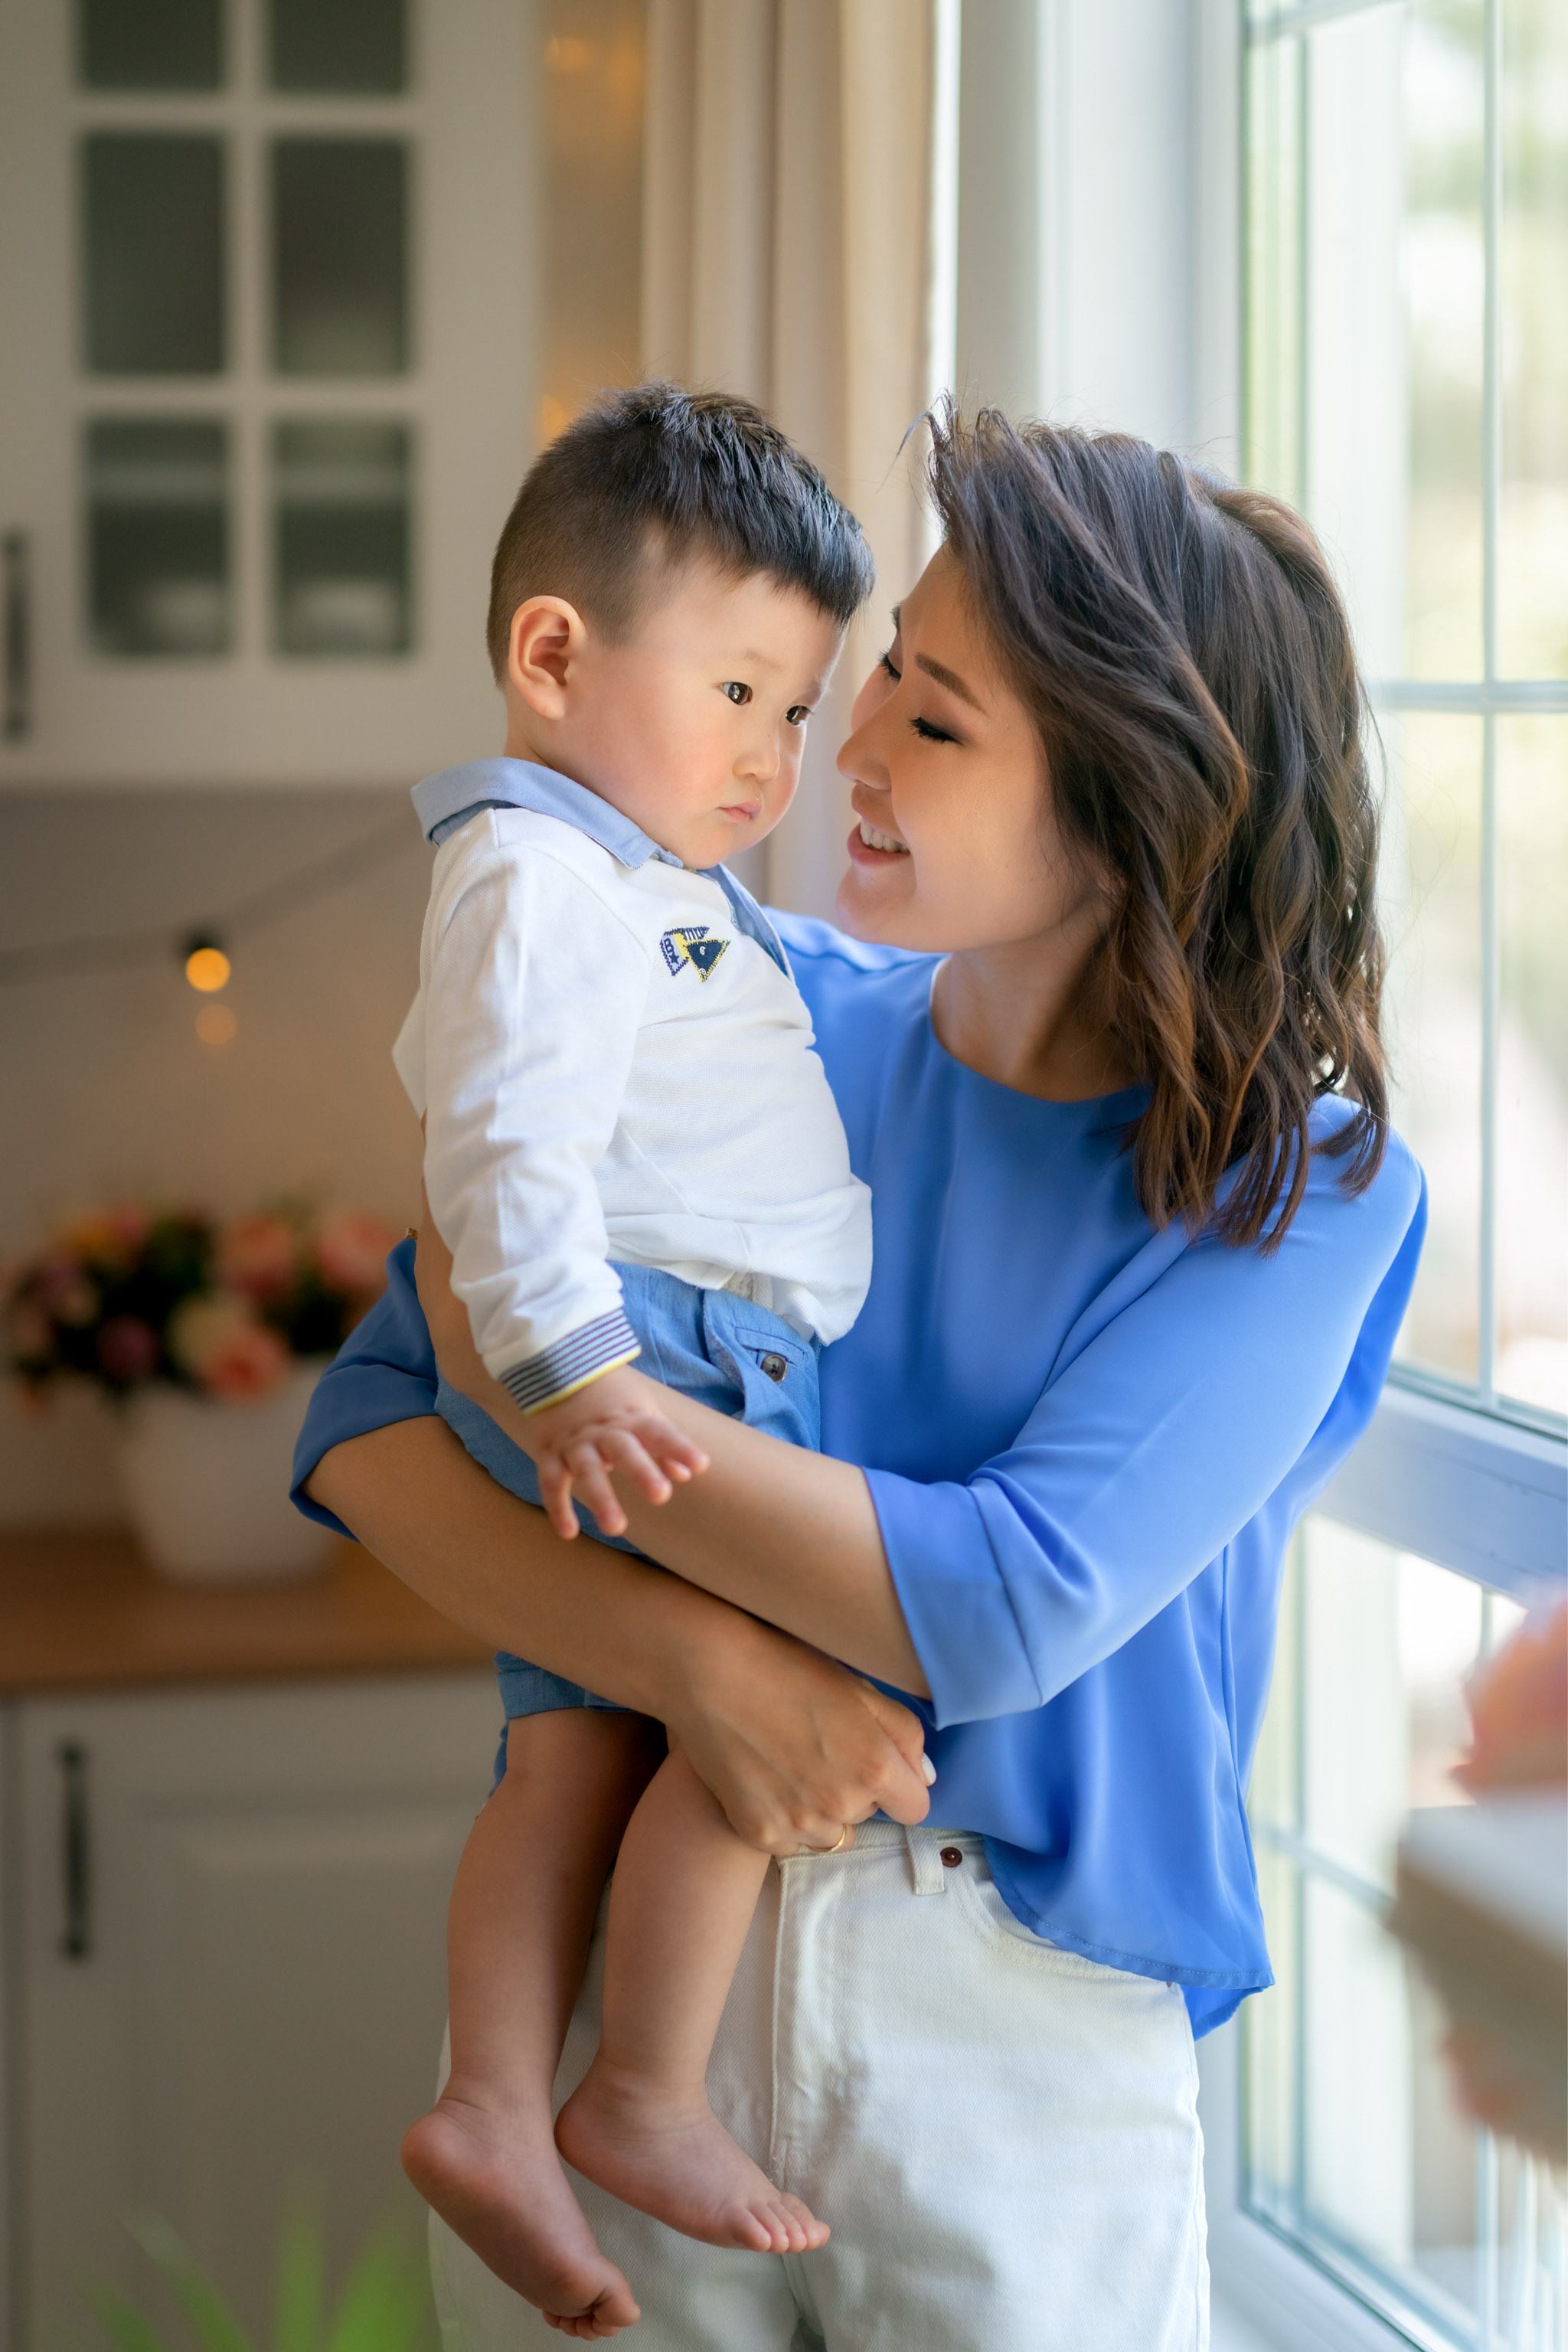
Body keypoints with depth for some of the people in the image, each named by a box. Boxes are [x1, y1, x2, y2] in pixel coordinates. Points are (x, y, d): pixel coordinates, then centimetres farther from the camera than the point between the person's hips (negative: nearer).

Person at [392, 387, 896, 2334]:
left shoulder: (654, 890, 23)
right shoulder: (538, 874, -13)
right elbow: (510, 1138, -24)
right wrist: (563, 1363, -32)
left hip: (649, 1385, 10)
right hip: (637, 1376, -10)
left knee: (573, 1751, 7)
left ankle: (492, 2109, 7)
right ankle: (645, 2096, 0)